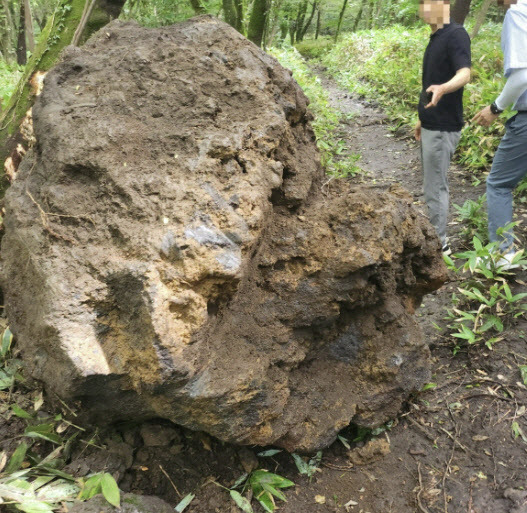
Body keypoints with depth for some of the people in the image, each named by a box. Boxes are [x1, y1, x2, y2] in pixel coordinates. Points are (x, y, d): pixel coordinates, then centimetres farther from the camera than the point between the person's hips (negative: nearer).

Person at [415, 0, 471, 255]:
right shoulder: (436, 37, 14)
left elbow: (464, 74, -29)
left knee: (435, 188, -4)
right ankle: (434, 237, 26)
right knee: (434, 185, 16)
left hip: (443, 127, -10)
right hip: (432, 125, 10)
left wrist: (443, 88, -49)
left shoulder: (456, 34, -14)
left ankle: (438, 244, 6)